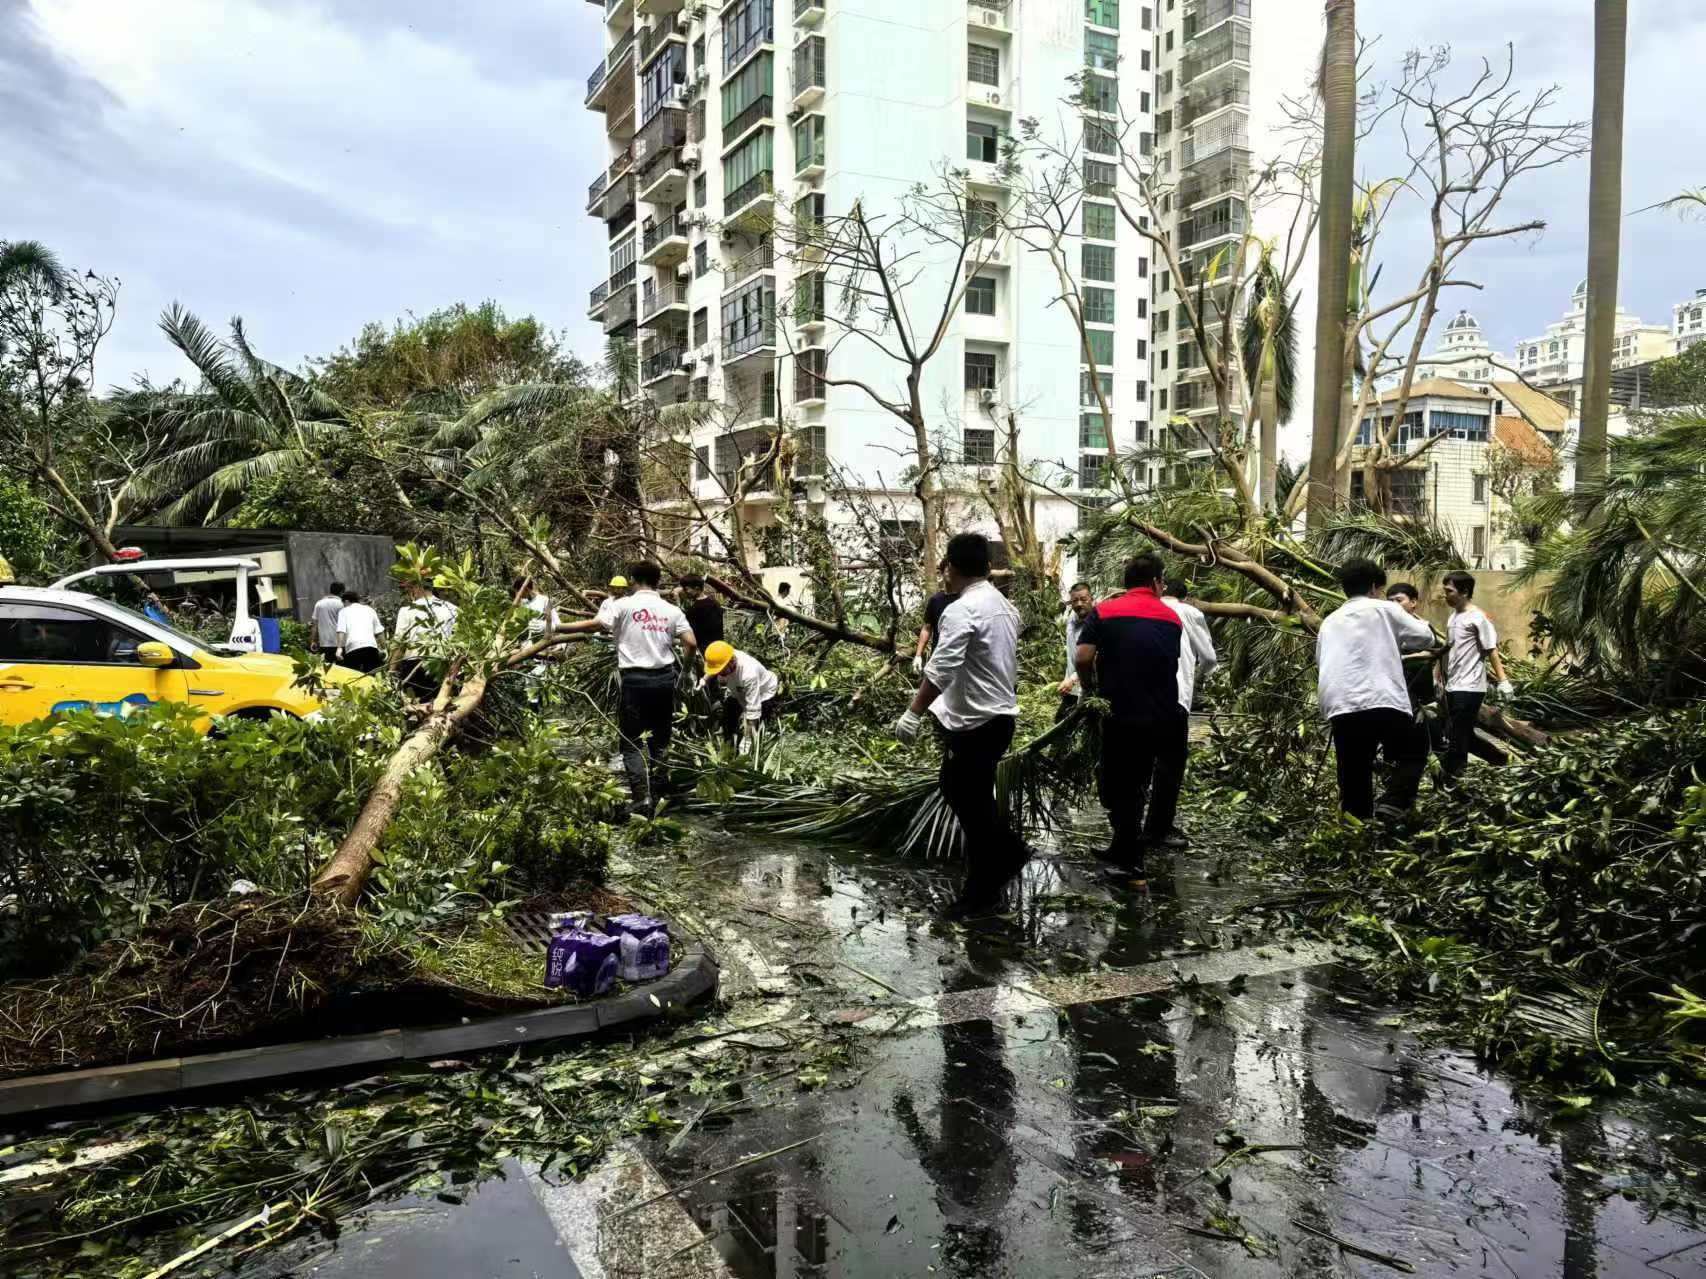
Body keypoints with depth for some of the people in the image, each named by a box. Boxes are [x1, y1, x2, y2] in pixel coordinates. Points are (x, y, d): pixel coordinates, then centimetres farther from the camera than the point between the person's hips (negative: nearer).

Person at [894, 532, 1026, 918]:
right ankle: (1007, 850, 24)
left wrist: (913, 714, -25)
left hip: (974, 723, -9)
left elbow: (940, 670, -26)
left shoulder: (961, 611, -18)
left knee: (972, 804, 2)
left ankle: (981, 892, 13)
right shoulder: (1005, 607, 12)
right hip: (1001, 716, 9)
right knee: (959, 791, 20)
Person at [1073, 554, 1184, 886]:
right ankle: (1128, 849, 25)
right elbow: (1171, 665, 10)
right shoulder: (1172, 619, 6)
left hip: (1120, 713, -3)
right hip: (1160, 715, 3)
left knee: (1118, 786, 6)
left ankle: (1130, 863, 5)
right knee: (1140, 782, 17)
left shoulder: (1104, 612, -4)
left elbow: (1084, 658, -12)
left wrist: (1091, 690, 5)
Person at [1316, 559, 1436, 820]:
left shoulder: (1329, 622, 22)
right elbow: (1426, 637, 15)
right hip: (1382, 702, -3)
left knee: (1353, 781, 11)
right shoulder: (1384, 609, 10)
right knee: (1414, 752, 20)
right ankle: (1392, 806, -1)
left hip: (1339, 707, 3)